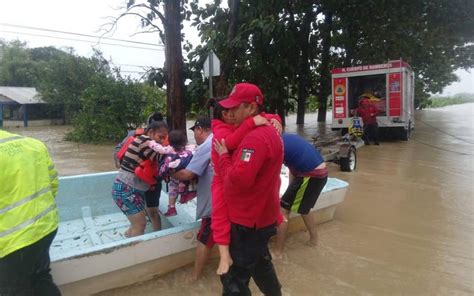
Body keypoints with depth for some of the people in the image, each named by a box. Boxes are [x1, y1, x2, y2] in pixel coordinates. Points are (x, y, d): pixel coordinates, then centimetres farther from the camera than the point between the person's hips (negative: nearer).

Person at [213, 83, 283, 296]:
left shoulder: (255, 138, -25)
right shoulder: (267, 132, 10)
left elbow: (238, 180, -31)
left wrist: (223, 156, -16)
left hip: (248, 221, -10)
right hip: (260, 216, 10)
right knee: (260, 264, 28)